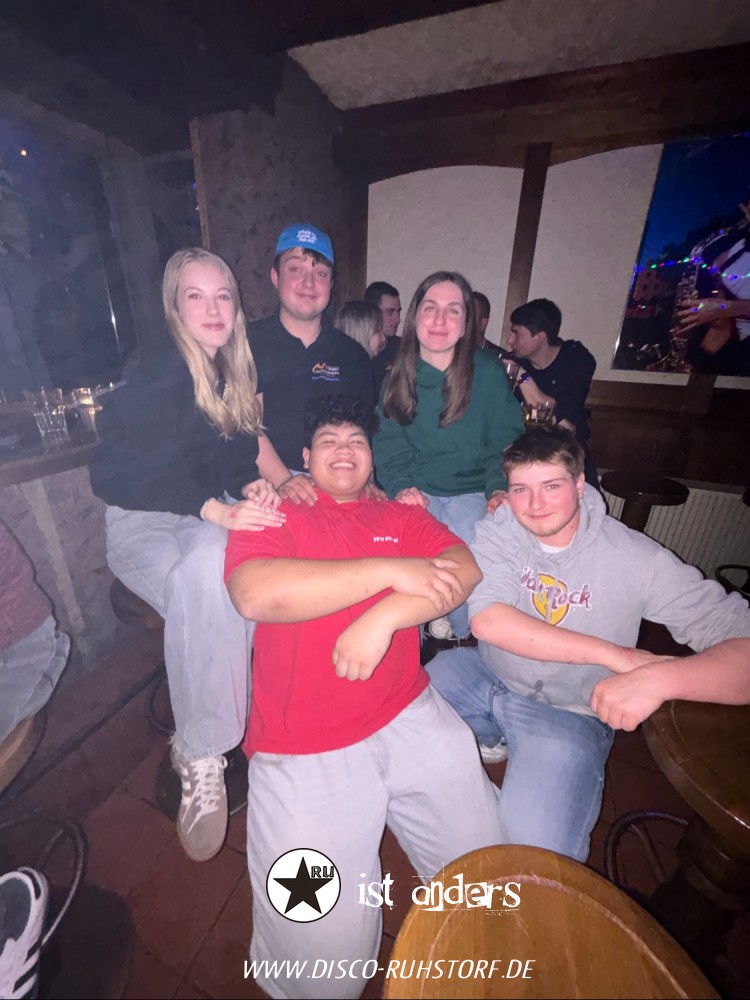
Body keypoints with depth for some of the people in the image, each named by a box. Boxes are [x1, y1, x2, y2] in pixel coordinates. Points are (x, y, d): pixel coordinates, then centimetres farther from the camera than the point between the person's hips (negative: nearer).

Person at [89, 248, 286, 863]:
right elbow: (152, 470, -18)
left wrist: (255, 486, -11)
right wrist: (218, 511, -34)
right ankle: (202, 759, -19)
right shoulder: (158, 374, -6)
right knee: (205, 576, -38)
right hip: (144, 522, -5)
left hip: (215, 516, 5)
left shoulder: (234, 371, 14)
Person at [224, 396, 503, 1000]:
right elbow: (255, 594, -17)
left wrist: (382, 617, -19)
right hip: (303, 751, -2)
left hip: (408, 718, 3)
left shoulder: (401, 517, 11)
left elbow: (465, 569, -3)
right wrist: (391, 570, -17)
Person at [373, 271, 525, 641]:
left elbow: (504, 441, -1)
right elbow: (389, 444, 0)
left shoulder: (488, 372, -2)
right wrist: (401, 486, -19)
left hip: (472, 491, -1)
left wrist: (500, 489, -19)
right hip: (417, 490, 1)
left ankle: (461, 636, 10)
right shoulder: (399, 375, 3)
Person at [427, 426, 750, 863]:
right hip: (485, 676, 3)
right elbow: (487, 620, -25)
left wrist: (658, 678, -40)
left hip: (568, 713, -2)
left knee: (535, 843, -21)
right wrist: (613, 655, -29)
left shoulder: (636, 558, -18)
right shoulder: (499, 530, -13)